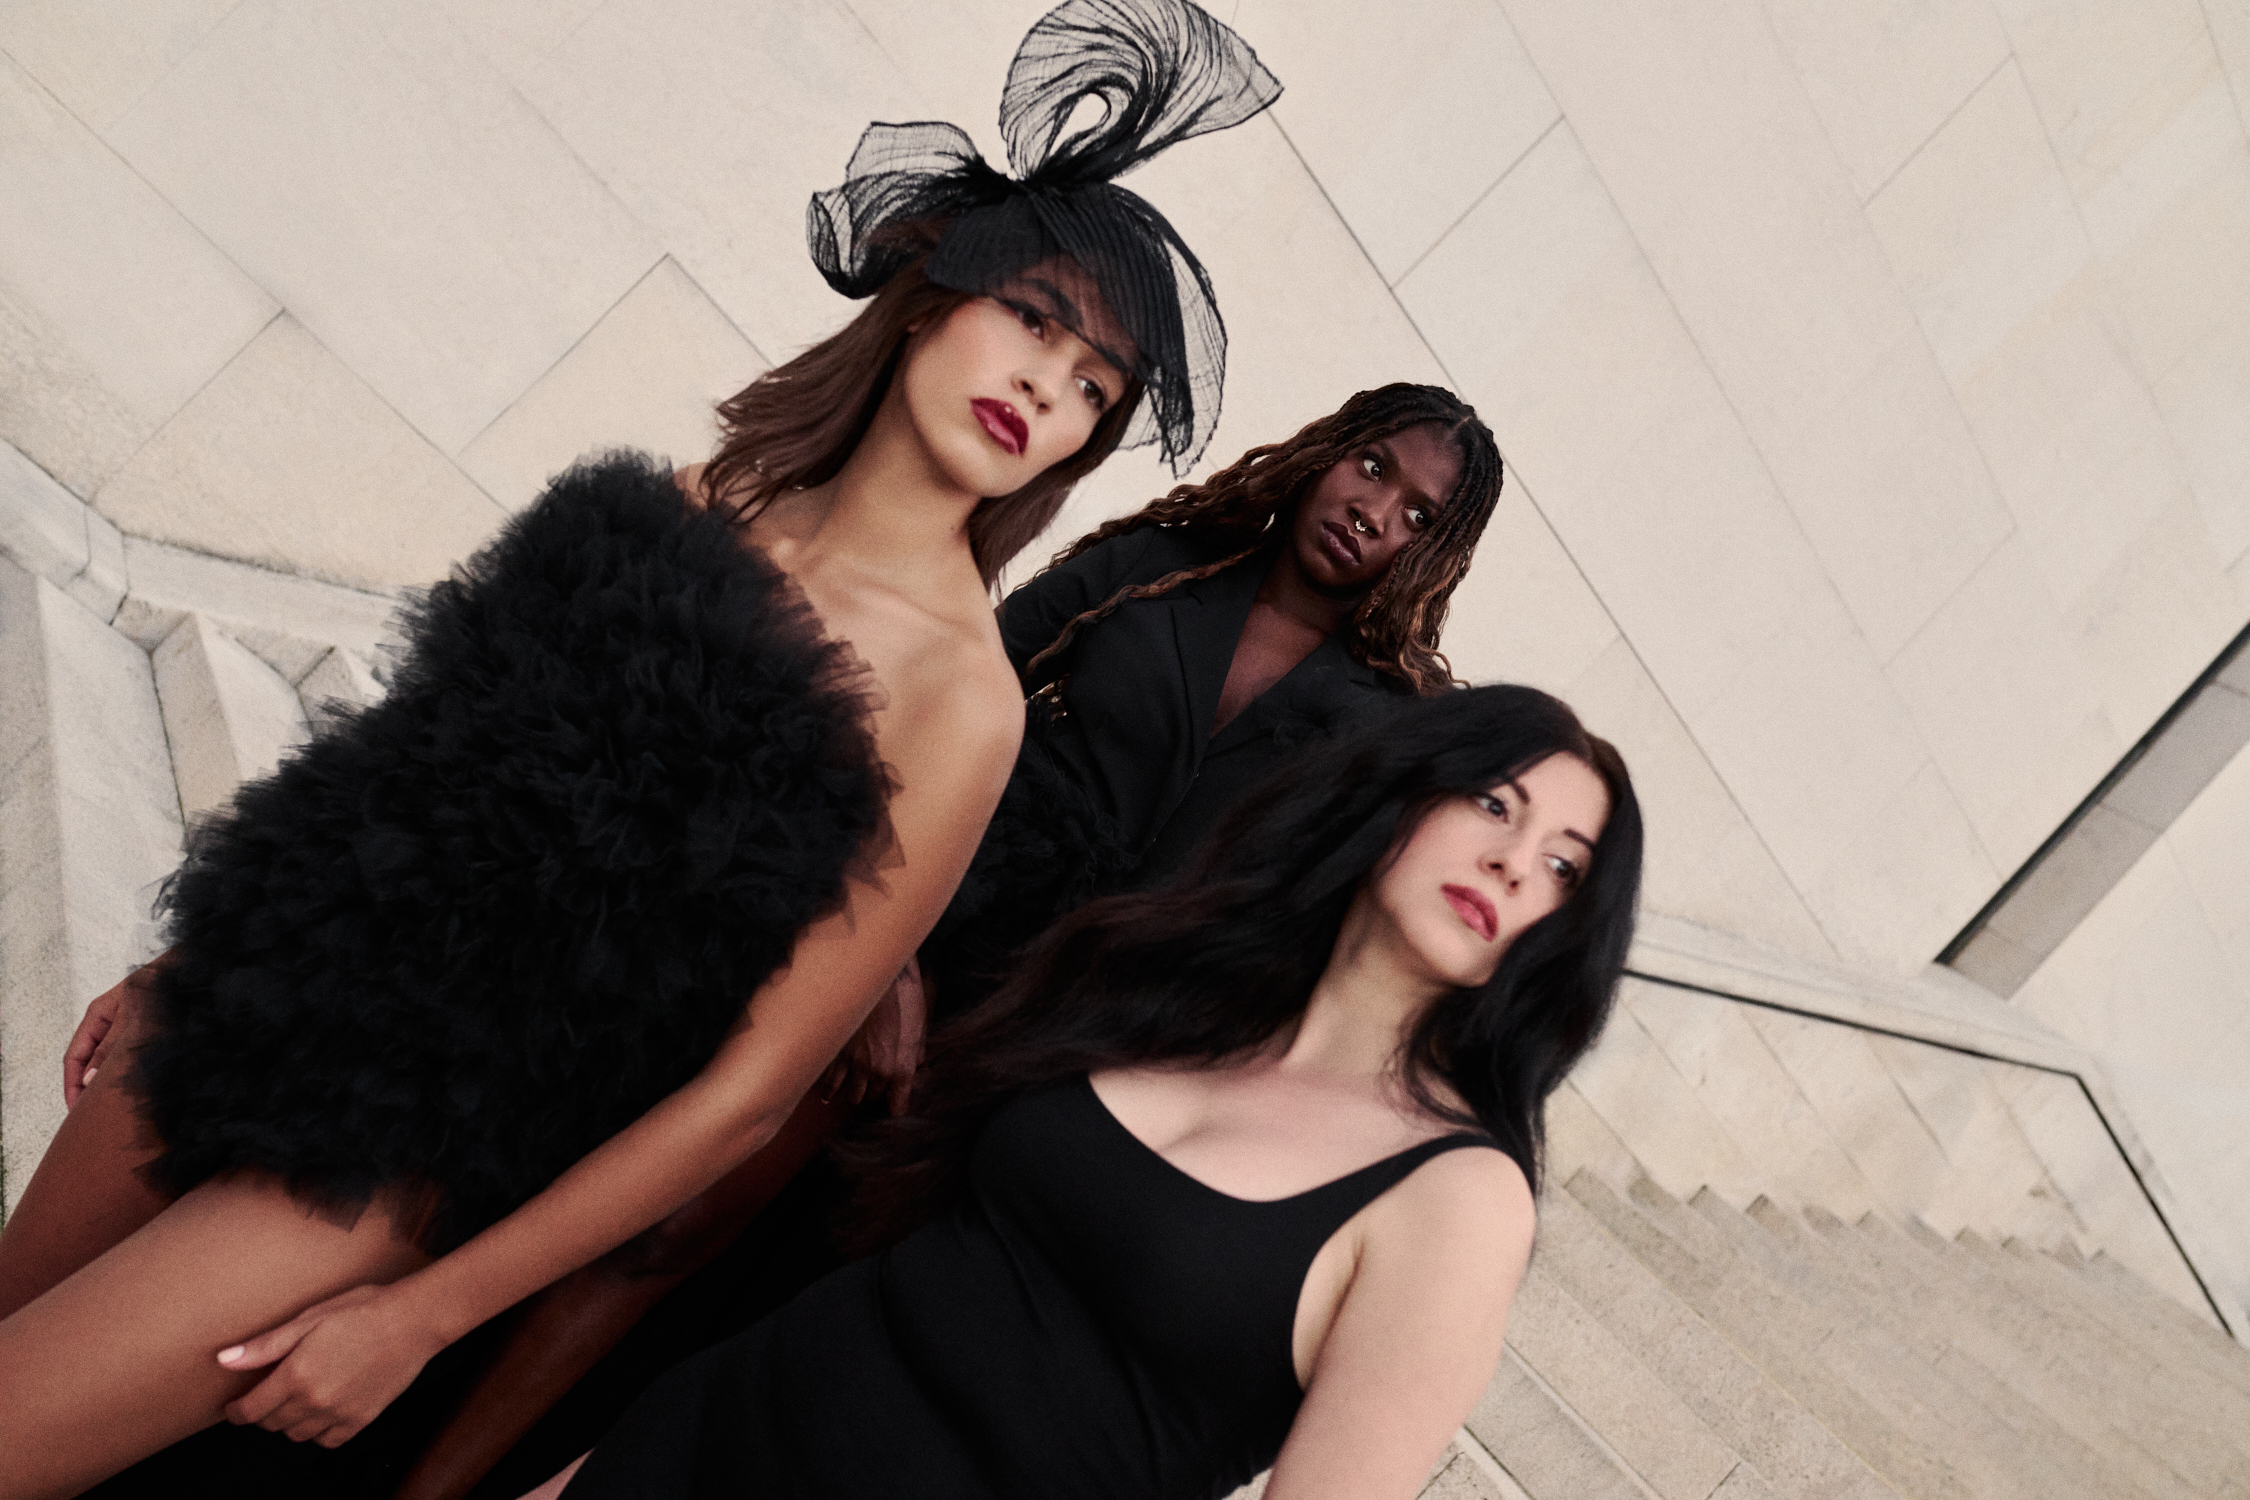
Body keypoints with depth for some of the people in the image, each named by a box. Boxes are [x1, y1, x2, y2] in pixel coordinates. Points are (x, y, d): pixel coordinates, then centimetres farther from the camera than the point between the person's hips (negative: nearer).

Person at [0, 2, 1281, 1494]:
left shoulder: (959, 697, -20)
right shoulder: (696, 504, -4)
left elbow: (749, 1094, -17)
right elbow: (434, 751, 7)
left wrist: (419, 1317, -12)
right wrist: (182, 965, 13)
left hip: (410, 1145, -5)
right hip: (284, 983, 5)